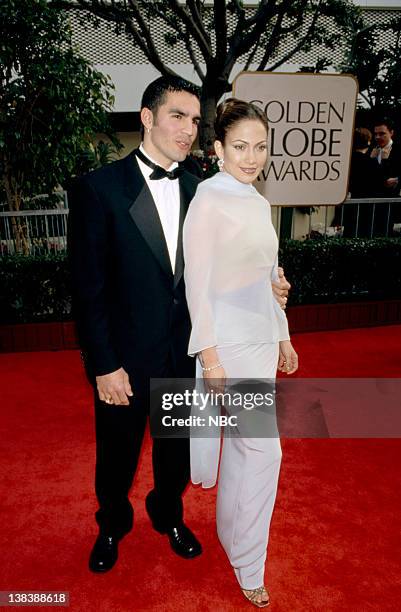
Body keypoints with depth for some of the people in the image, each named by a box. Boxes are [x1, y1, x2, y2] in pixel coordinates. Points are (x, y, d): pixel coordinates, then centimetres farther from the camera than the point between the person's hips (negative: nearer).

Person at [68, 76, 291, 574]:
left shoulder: (199, 191, 0)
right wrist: (104, 366, -13)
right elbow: (88, 288, -13)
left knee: (177, 447, 23)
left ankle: (168, 514, 53)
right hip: (125, 358, -3)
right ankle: (112, 525, 51)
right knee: (117, 453, 19)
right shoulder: (99, 188, -14)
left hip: (185, 353, 4)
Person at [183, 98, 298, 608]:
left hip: (261, 340, 7)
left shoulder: (258, 203, 11)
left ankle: (232, 531, 41)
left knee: (242, 444, 18)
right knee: (263, 450, -2)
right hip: (229, 343, -7)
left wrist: (283, 336, 18)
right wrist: (210, 359, -17)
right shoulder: (209, 202, -13)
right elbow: (197, 284, -16)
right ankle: (248, 567, 19)